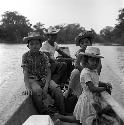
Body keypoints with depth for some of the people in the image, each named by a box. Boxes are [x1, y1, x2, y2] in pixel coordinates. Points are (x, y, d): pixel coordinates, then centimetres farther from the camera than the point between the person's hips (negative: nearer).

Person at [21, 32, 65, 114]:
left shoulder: (44, 56, 1)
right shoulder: (26, 56, -2)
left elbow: (48, 73, -5)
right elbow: (26, 73, -10)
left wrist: (46, 87, -21)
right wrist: (28, 88, -27)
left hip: (44, 79, 2)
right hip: (32, 80, -2)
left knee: (57, 90, -24)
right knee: (37, 91, -35)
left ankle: (62, 114, -12)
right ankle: (45, 114, -19)